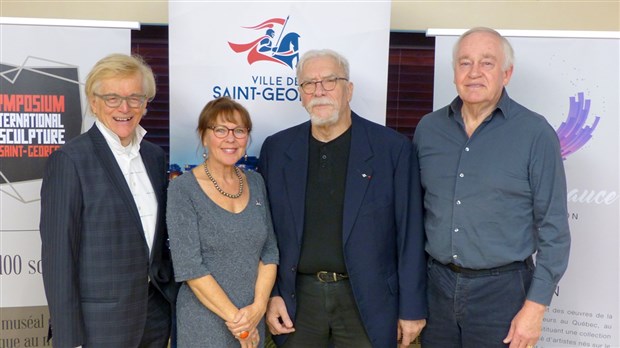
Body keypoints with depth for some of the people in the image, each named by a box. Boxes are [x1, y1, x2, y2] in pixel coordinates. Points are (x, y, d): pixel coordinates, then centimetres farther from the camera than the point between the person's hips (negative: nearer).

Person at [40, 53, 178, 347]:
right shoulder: (69, 160, -13)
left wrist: (172, 299, 9)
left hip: (156, 312, 6)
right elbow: (58, 254, -14)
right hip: (99, 322, -5)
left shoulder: (155, 155, 6)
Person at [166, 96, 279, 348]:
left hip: (254, 320, 4)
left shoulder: (255, 182, 3)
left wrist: (258, 307, -10)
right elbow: (188, 266, -15)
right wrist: (234, 317, -15)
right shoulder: (183, 189, -11)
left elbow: (269, 250, 3)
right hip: (204, 323, -4)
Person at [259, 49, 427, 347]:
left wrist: (412, 308, -3)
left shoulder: (393, 148, -6)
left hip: (365, 300, -1)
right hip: (298, 298, 2)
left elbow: (410, 236, -5)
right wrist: (271, 294, 1)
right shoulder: (276, 149, 2)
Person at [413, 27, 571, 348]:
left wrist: (535, 307, -9)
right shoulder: (428, 128, 2)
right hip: (436, 284, 3)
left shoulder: (536, 133, -9)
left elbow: (553, 229, -7)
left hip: (501, 289, -3)